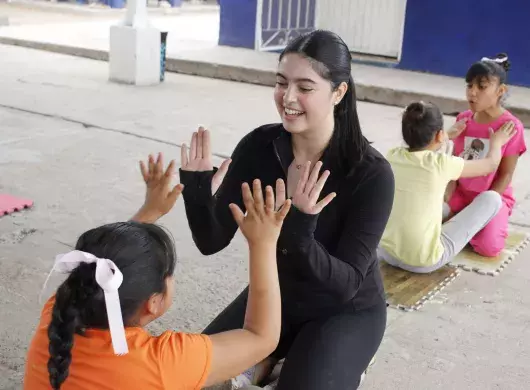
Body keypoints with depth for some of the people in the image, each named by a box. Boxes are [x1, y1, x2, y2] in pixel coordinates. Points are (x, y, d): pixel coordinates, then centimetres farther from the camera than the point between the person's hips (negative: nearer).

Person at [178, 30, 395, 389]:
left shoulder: (371, 173, -26)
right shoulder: (258, 146, -16)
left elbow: (347, 284, -28)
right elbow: (212, 241, -13)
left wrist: (298, 232, -45)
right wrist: (198, 193, -34)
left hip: (346, 312, -3)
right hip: (274, 295, 3)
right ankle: (268, 360, 15)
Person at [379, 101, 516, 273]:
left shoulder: (393, 156, -3)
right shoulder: (442, 164, -16)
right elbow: (491, 164, 3)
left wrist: (448, 136, 36)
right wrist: (496, 143, 24)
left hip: (384, 251, 6)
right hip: (424, 262, -6)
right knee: (491, 198, 7)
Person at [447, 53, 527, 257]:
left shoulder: (511, 126, -16)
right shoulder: (463, 119, -1)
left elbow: (505, 175, -13)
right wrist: (448, 197, -13)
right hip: (461, 193, 4)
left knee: (488, 247, -26)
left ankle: (495, 221, 9)